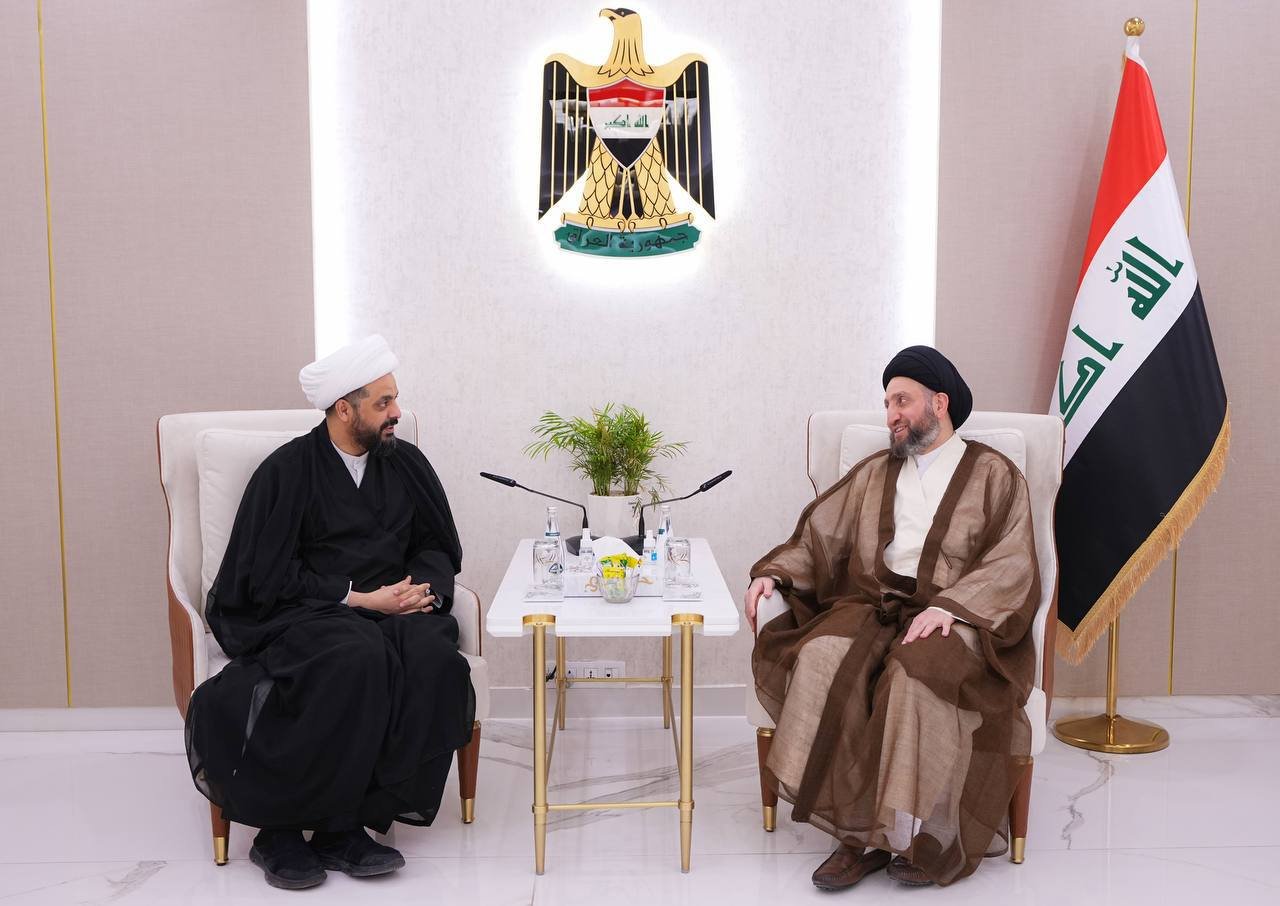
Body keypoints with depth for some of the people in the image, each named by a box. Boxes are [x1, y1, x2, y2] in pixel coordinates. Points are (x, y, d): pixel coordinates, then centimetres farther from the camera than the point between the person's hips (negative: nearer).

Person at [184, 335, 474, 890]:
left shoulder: (405, 462, 11)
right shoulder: (287, 471, -3)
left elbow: (438, 548, 17)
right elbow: (269, 578, -7)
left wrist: (422, 588, -6)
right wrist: (360, 598, -14)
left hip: (392, 609, 4)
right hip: (301, 614, -4)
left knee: (434, 656, -30)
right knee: (358, 659, -37)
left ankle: (345, 826, -22)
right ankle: (280, 830, -22)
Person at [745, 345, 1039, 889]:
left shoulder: (993, 475, 10)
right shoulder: (872, 474, 23)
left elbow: (1011, 566, -3)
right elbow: (817, 539, 18)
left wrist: (949, 606, -19)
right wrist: (773, 574, -1)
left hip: (953, 619, -3)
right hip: (870, 607, 3)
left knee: (918, 673, -36)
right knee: (821, 658, -29)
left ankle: (919, 835, -19)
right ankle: (860, 833, -23)